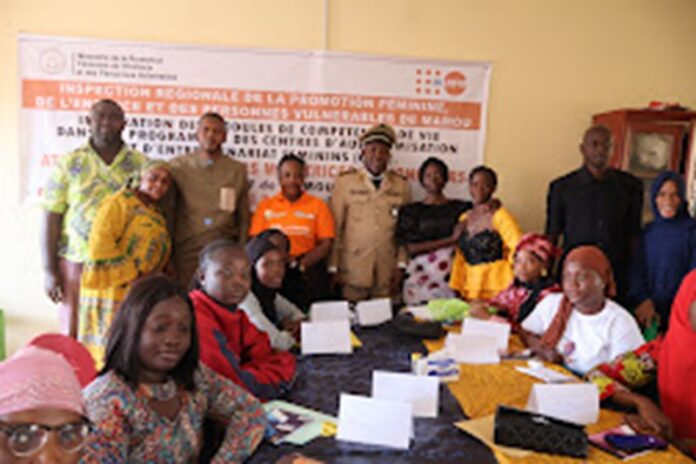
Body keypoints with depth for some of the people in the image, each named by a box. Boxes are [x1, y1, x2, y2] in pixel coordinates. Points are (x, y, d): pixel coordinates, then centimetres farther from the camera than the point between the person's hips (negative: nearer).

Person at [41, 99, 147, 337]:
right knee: (73, 337, 6)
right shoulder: (69, 163, 3)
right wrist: (49, 271, -3)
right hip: (76, 263, 0)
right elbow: (51, 219, 2)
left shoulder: (140, 164, 5)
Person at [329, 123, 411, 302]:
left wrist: (401, 265, 0)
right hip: (353, 270, -1)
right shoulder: (345, 181, 4)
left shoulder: (401, 185, 9)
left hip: (388, 273, 2)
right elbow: (334, 228, 2)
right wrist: (333, 267, -2)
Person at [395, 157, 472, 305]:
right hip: (421, 277, 0)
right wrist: (450, 240, -7)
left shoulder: (460, 208, 9)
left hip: (452, 276, 1)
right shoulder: (411, 211, 8)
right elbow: (412, 248, -3)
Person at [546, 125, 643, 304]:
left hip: (617, 275, 1)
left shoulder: (629, 186, 7)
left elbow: (633, 234, 12)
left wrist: (633, 271, 8)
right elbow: (552, 235, 8)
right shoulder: (562, 187, 3)